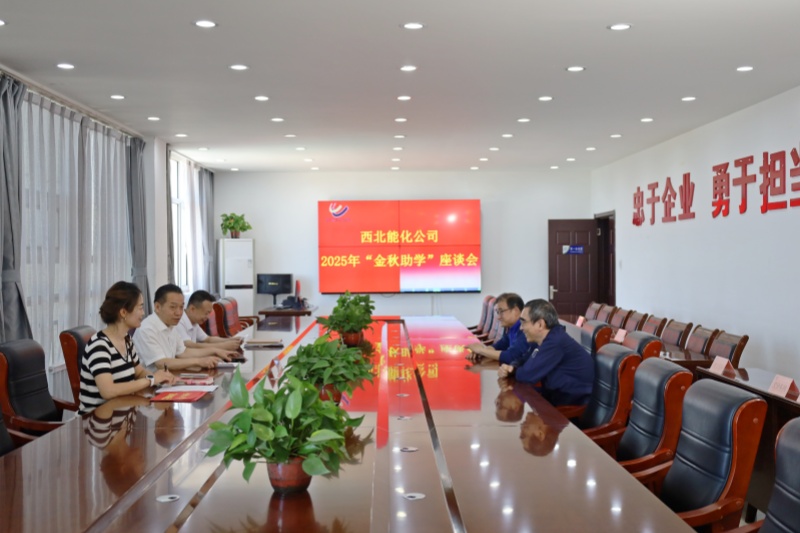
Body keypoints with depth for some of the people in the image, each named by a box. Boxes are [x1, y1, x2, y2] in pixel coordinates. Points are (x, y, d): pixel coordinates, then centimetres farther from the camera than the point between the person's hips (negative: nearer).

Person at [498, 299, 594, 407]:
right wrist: (510, 368, -9)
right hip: (560, 397, 8)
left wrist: (513, 371, -3)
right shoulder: (550, 337, 6)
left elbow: (527, 375, -25)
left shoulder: (555, 342, -25)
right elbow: (523, 361, 12)